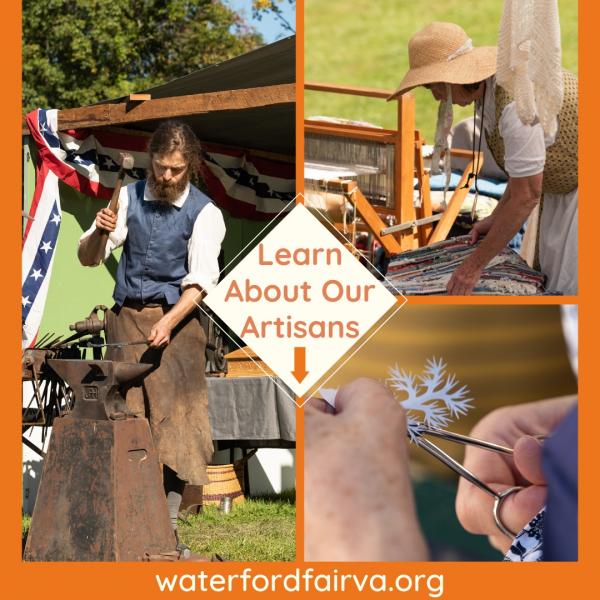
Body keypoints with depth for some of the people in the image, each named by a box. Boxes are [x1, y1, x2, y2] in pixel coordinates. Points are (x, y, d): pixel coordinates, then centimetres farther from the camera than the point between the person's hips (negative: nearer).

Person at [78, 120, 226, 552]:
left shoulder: (204, 213, -3)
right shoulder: (129, 198, 6)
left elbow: (201, 280, -10)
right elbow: (89, 258, 6)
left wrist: (168, 322, -24)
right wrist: (100, 233, -16)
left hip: (177, 320, -2)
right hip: (126, 320, 3)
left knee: (174, 423, -6)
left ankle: (168, 526, -3)